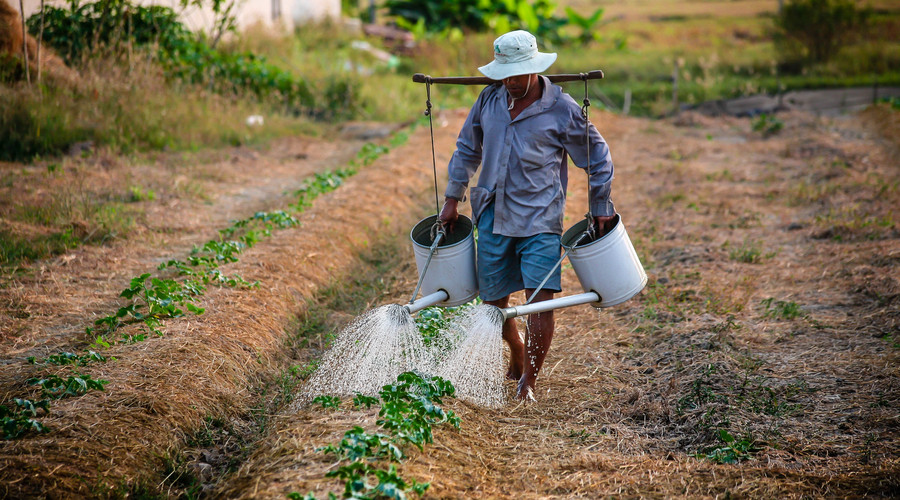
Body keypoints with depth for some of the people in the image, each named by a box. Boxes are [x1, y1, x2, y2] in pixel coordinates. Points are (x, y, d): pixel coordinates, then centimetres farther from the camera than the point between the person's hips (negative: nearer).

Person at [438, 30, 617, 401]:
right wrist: (453, 198, 17)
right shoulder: (489, 99, 4)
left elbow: (597, 157, 5)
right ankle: (518, 354, 37)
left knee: (540, 297, -14)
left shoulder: (562, 109, -7)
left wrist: (601, 208, 6)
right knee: (493, 299, 9)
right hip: (493, 216, 4)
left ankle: (529, 379, -2)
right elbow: (467, 149, 18)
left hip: (539, 218, -4)